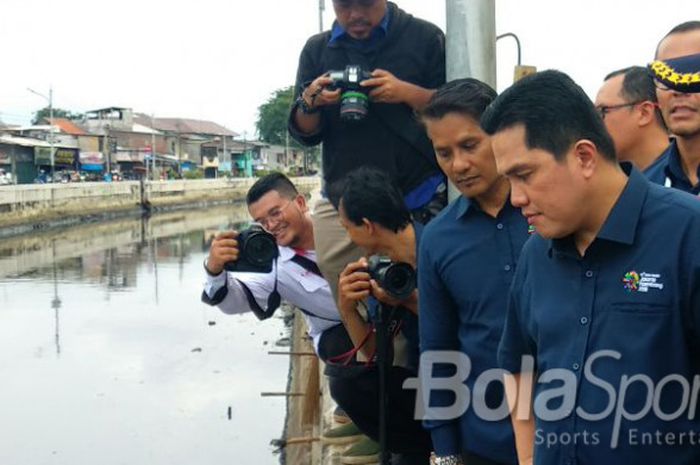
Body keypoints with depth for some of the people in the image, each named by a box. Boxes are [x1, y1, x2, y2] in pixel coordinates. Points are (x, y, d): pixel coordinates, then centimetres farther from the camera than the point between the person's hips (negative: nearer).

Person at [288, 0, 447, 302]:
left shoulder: (425, 37, 2)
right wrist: (310, 102, -11)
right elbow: (304, 134, 11)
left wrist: (407, 92, -18)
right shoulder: (317, 49, 11)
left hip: (420, 200, -2)